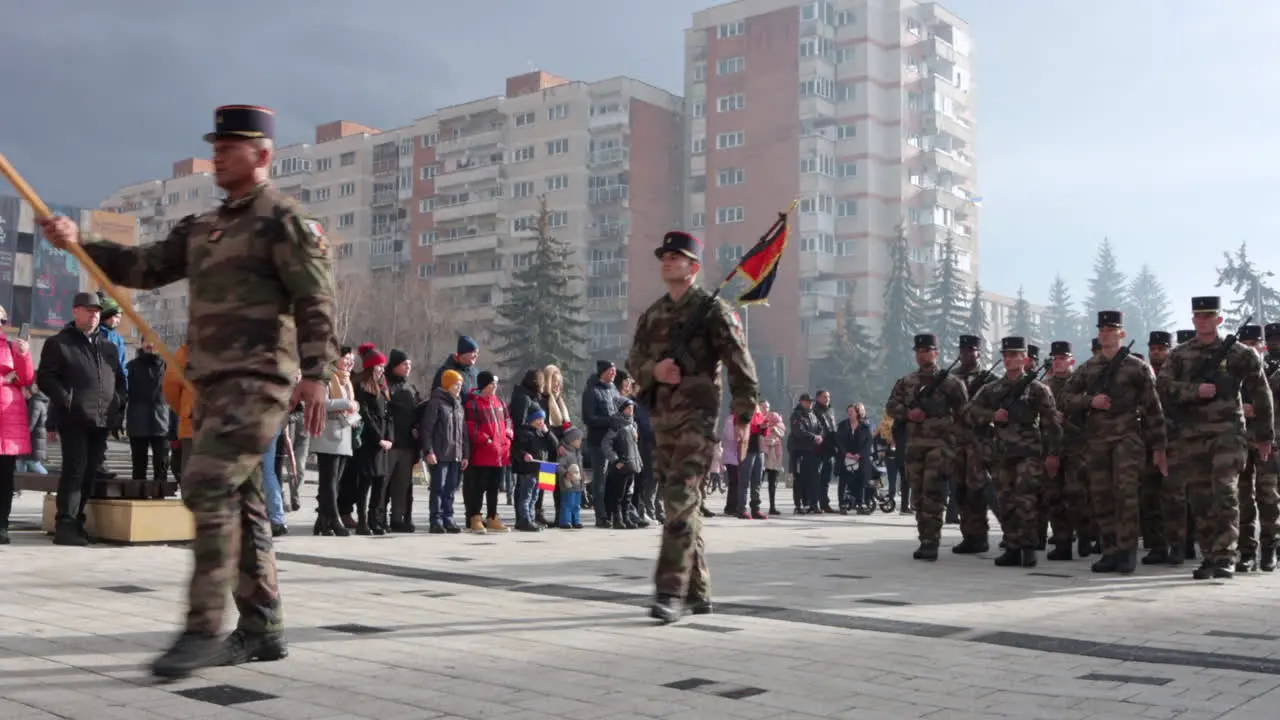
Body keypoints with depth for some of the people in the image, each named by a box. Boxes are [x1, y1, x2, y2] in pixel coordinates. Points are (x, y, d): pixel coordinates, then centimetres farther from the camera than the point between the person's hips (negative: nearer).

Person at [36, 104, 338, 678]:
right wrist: (78, 243, 4)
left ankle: (203, 631, -13)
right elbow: (144, 267, 17)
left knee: (207, 487, -18)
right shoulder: (202, 228, 20)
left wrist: (316, 372, -21)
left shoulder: (283, 219, -4)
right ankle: (262, 629, 16)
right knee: (240, 501, 9)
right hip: (214, 383, 8)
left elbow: (315, 300, -12)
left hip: (256, 381, -8)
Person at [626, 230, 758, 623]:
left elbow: (740, 365, -6)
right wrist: (653, 370, -9)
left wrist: (744, 417, -11)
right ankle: (698, 592, 19)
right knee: (681, 504, 10)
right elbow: (633, 361, 15)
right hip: (662, 417, 7)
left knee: (680, 499, -16)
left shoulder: (713, 310, -3)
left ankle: (671, 592, -16)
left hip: (697, 417, -7)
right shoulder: (651, 315, 16)